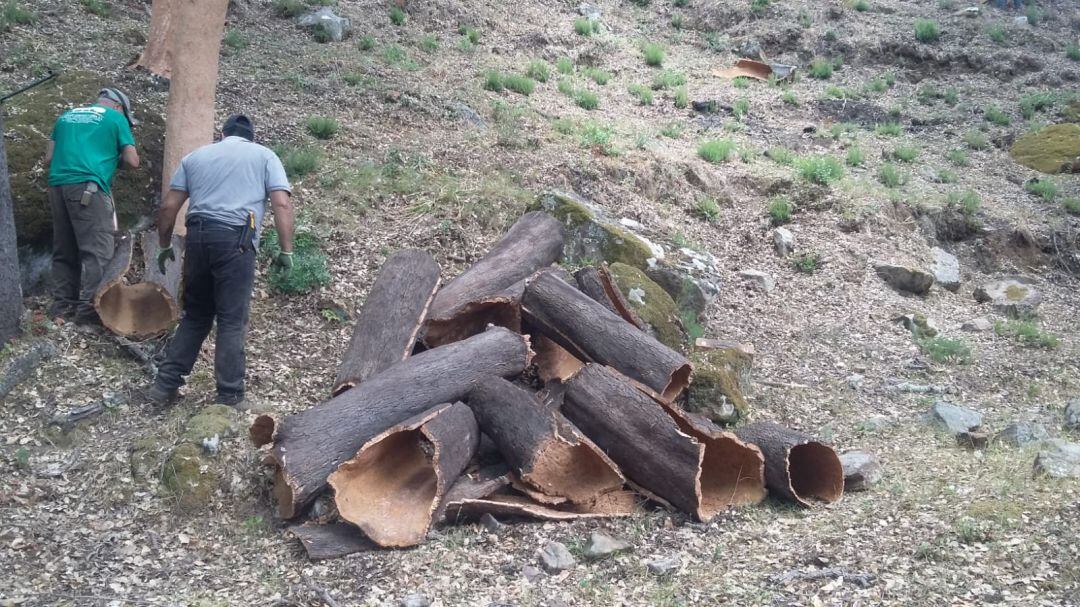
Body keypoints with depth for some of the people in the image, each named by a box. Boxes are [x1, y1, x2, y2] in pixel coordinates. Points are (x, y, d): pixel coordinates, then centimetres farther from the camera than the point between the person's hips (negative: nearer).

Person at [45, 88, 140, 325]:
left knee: (64, 250, 13)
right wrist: (114, 158, 25)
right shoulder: (116, 118, 9)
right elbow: (132, 161, 5)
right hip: (88, 187, -6)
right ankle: (87, 308, -15)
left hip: (57, 185, 7)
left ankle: (62, 304, 13)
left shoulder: (66, 116, 25)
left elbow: (48, 158, 21)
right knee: (98, 250, -7)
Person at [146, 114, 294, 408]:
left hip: (197, 237, 3)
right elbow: (282, 204, 0)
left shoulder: (196, 156, 22)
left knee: (195, 316, 15)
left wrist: (165, 246, 24)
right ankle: (229, 396, 2)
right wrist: (286, 250, 0)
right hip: (235, 240, -3)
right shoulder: (265, 156, 15)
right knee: (232, 321, 1)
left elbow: (168, 206, 14)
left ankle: (165, 385, 13)